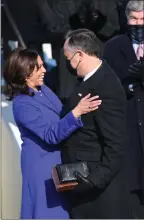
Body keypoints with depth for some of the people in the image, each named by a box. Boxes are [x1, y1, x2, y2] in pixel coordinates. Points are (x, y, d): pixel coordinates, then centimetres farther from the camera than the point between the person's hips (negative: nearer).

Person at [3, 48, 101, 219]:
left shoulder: (43, 90, 2)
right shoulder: (22, 104, -24)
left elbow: (61, 117, 13)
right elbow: (51, 134, -30)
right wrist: (77, 111, -41)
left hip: (58, 159, 8)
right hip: (42, 165, -8)